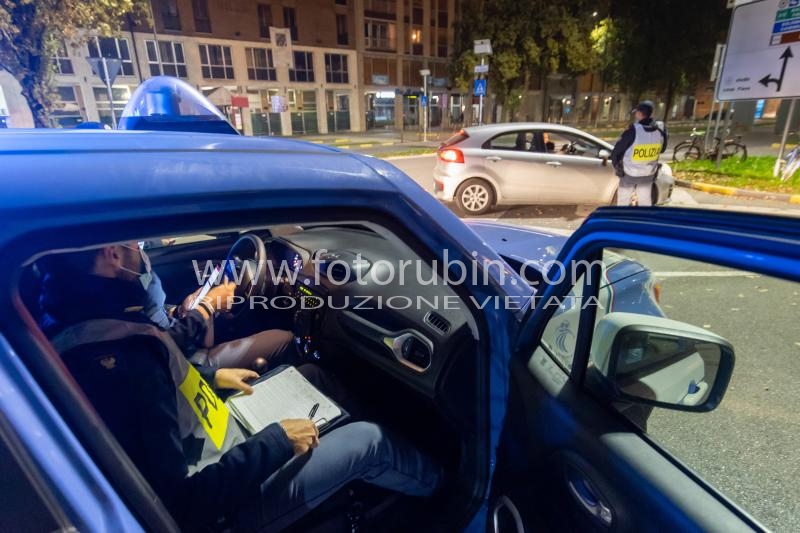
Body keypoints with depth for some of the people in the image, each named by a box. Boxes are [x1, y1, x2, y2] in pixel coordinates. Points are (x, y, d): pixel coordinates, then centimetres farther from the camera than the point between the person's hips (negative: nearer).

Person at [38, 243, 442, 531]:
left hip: (209, 450, 9)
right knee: (366, 440, -1)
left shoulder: (72, 319, -7)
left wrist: (210, 375, 11)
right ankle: (433, 484, 32)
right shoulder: (119, 366, -37)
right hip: (233, 500, -9)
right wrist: (276, 443, -22)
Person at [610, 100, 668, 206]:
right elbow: (662, 150, 9)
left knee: (623, 202, 9)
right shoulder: (661, 130, -8)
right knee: (646, 202, 17)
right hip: (648, 174, 5)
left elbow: (616, 151, -13)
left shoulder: (633, 131, -22)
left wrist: (616, 165, 5)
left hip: (629, 174, -4)